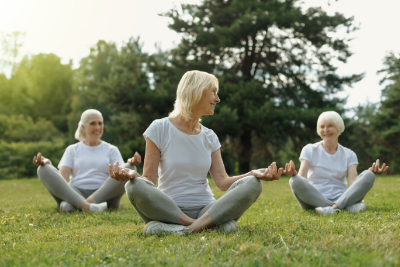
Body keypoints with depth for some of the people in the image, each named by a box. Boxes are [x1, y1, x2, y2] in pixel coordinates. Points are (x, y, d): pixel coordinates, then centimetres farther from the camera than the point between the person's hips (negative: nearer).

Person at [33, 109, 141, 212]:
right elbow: (61, 178, 6)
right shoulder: (72, 150, 21)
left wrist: (131, 163, -19)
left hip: (103, 195, 0)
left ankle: (72, 205, -38)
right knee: (44, 170, -20)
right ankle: (86, 206, -45)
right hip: (75, 194, 1)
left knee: (129, 168, -26)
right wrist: (46, 162, -13)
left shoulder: (111, 150, 20)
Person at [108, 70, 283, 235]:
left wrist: (254, 174, -12)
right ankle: (211, 224, -27)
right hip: (169, 210, -3)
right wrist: (131, 175, -27)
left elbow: (222, 181, 3)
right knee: (135, 187, -33)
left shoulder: (209, 137, 13)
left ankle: (188, 229, -29)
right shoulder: (160, 129, 1)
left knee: (252, 184, -20)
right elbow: (149, 179, -5)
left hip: (206, 210, 4)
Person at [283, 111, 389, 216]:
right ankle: (348, 207, -35)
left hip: (341, 198, 2)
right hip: (314, 201, -2)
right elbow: (302, 178, -10)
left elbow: (353, 183, -5)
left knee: (368, 176, -20)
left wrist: (371, 172, -23)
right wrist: (293, 174, -34)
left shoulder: (348, 155, 10)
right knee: (295, 181, -33)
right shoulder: (309, 150, 6)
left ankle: (334, 208, -38)